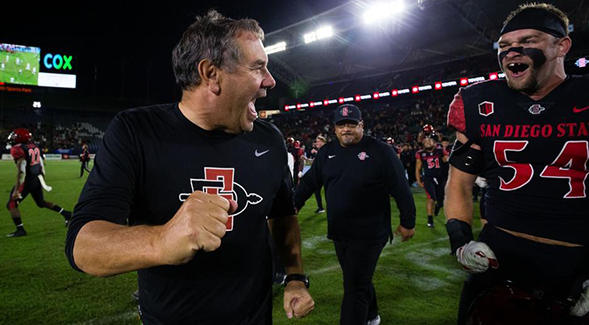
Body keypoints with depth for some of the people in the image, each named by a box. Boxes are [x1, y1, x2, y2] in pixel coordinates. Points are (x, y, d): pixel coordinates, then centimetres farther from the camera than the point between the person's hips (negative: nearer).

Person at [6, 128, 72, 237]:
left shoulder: (18, 149, -15)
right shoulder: (34, 147, 9)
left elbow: (21, 171, -22)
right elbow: (41, 166, 15)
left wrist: (16, 190, -21)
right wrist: (42, 181, 25)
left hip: (27, 180, -8)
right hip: (38, 179, 8)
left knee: (12, 205, 7)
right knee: (41, 203, 23)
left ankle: (20, 230, 6)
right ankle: (66, 214, 17)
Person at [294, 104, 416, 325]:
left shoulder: (380, 151, -11)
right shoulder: (327, 152, 5)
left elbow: (401, 189, -8)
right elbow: (310, 182, 13)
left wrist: (407, 222, -5)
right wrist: (294, 205, 12)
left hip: (368, 234, -6)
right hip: (339, 232, 6)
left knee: (355, 287, -3)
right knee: (358, 279, 22)